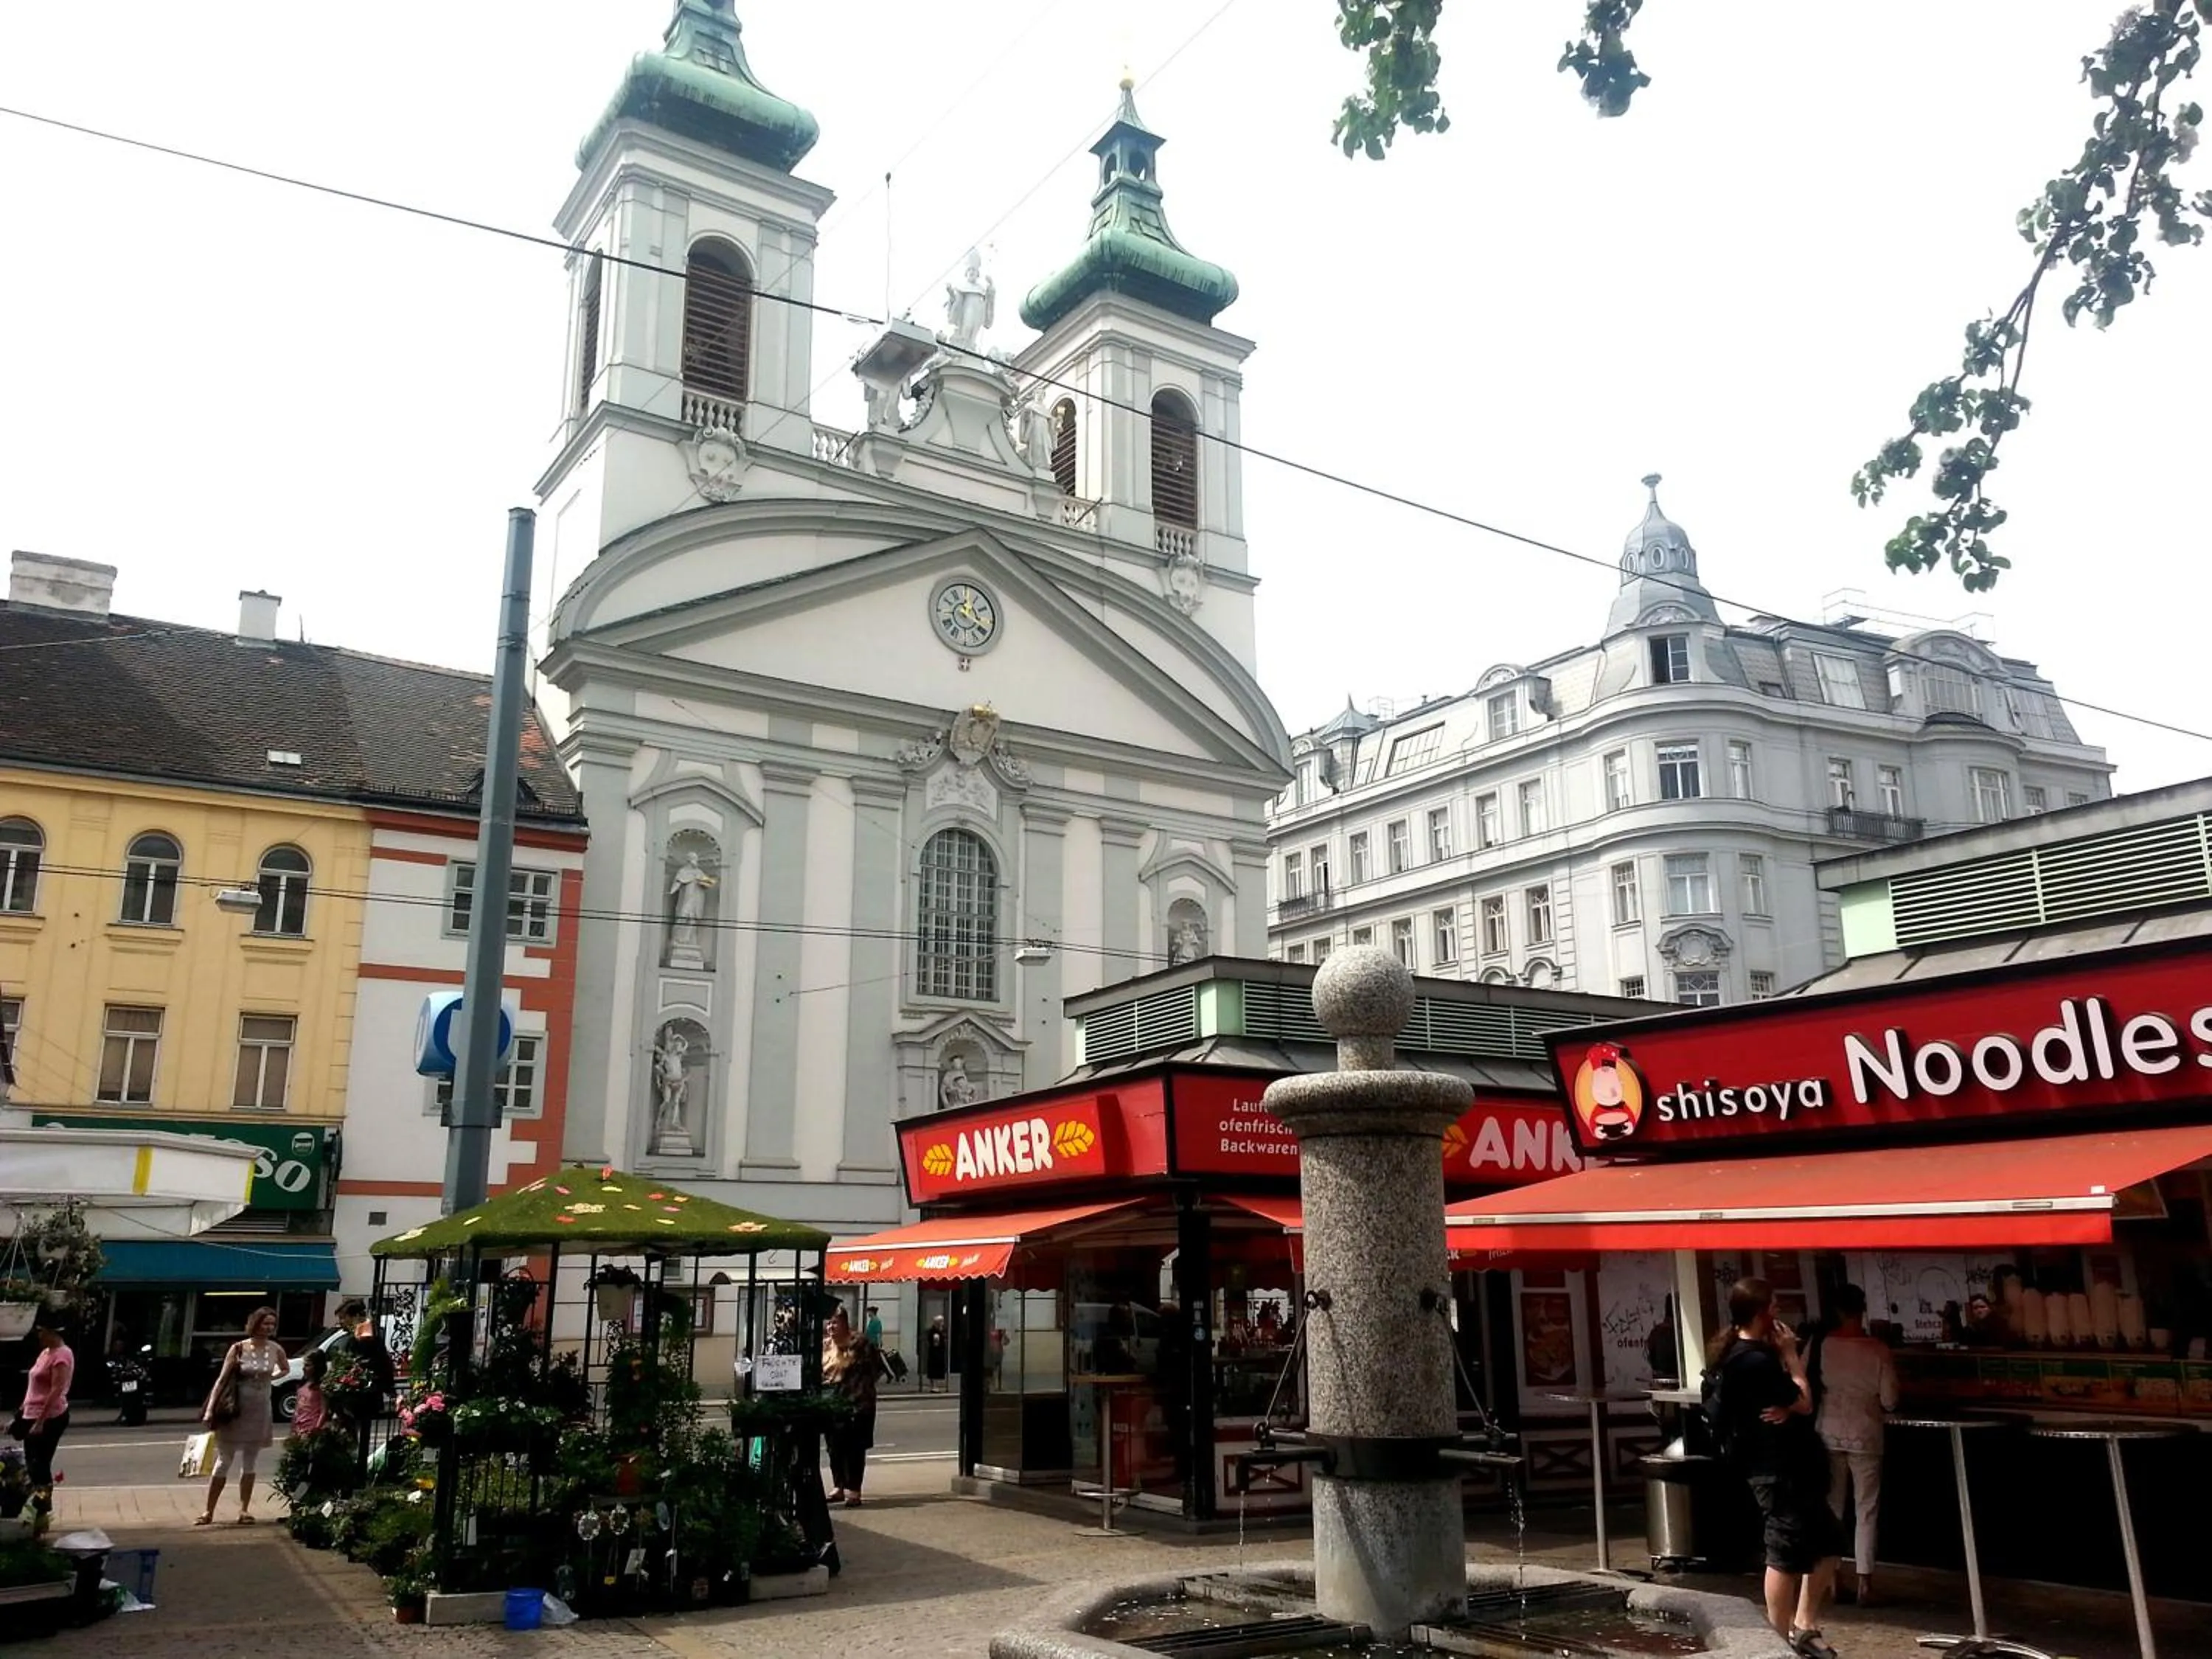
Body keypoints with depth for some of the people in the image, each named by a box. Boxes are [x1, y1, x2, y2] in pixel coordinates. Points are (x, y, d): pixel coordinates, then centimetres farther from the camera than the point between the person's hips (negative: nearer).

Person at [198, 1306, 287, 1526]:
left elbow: (285, 1369, 21)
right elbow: (222, 1379, -10)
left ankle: (244, 1510, 15)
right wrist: (210, 1409, -16)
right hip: (235, 1410, -3)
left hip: (260, 1411, 3)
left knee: (249, 1463, 9)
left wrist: (269, 1378, 5)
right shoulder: (239, 1348, -9)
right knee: (224, 1462, 1)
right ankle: (209, 1512, 8)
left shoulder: (275, 1350, 0)